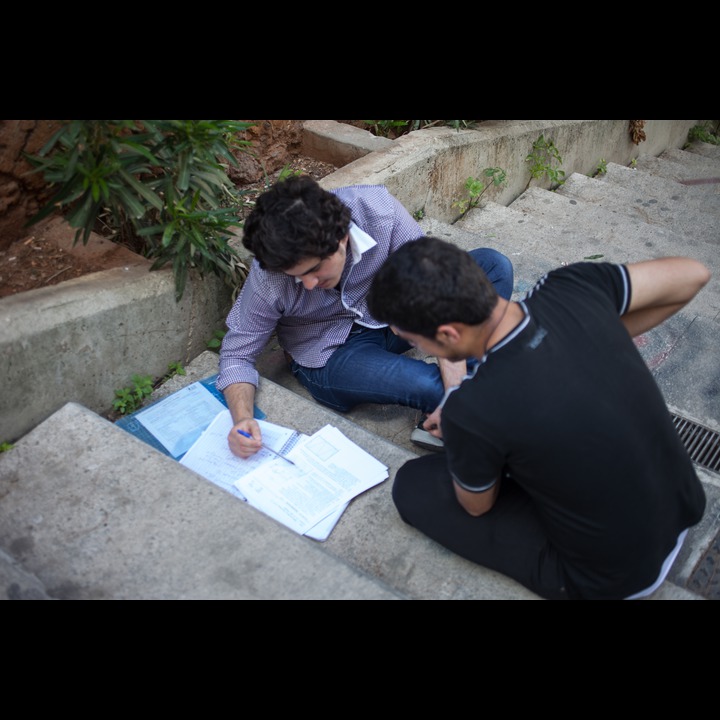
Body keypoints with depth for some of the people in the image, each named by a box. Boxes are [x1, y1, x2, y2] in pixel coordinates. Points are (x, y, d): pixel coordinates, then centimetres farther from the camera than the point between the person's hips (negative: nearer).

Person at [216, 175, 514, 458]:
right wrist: (242, 418, -32)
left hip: (390, 314, 4)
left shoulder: (378, 209, -27)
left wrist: (456, 385, -33)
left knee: (493, 265, -15)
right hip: (331, 355, -4)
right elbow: (236, 354, -12)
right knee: (432, 385, -35)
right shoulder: (266, 281, -27)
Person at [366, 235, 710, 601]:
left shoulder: (469, 411, -32)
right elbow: (692, 274, 0)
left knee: (412, 485, 0)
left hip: (616, 580, -5)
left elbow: (476, 506, -8)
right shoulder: (571, 287, -19)